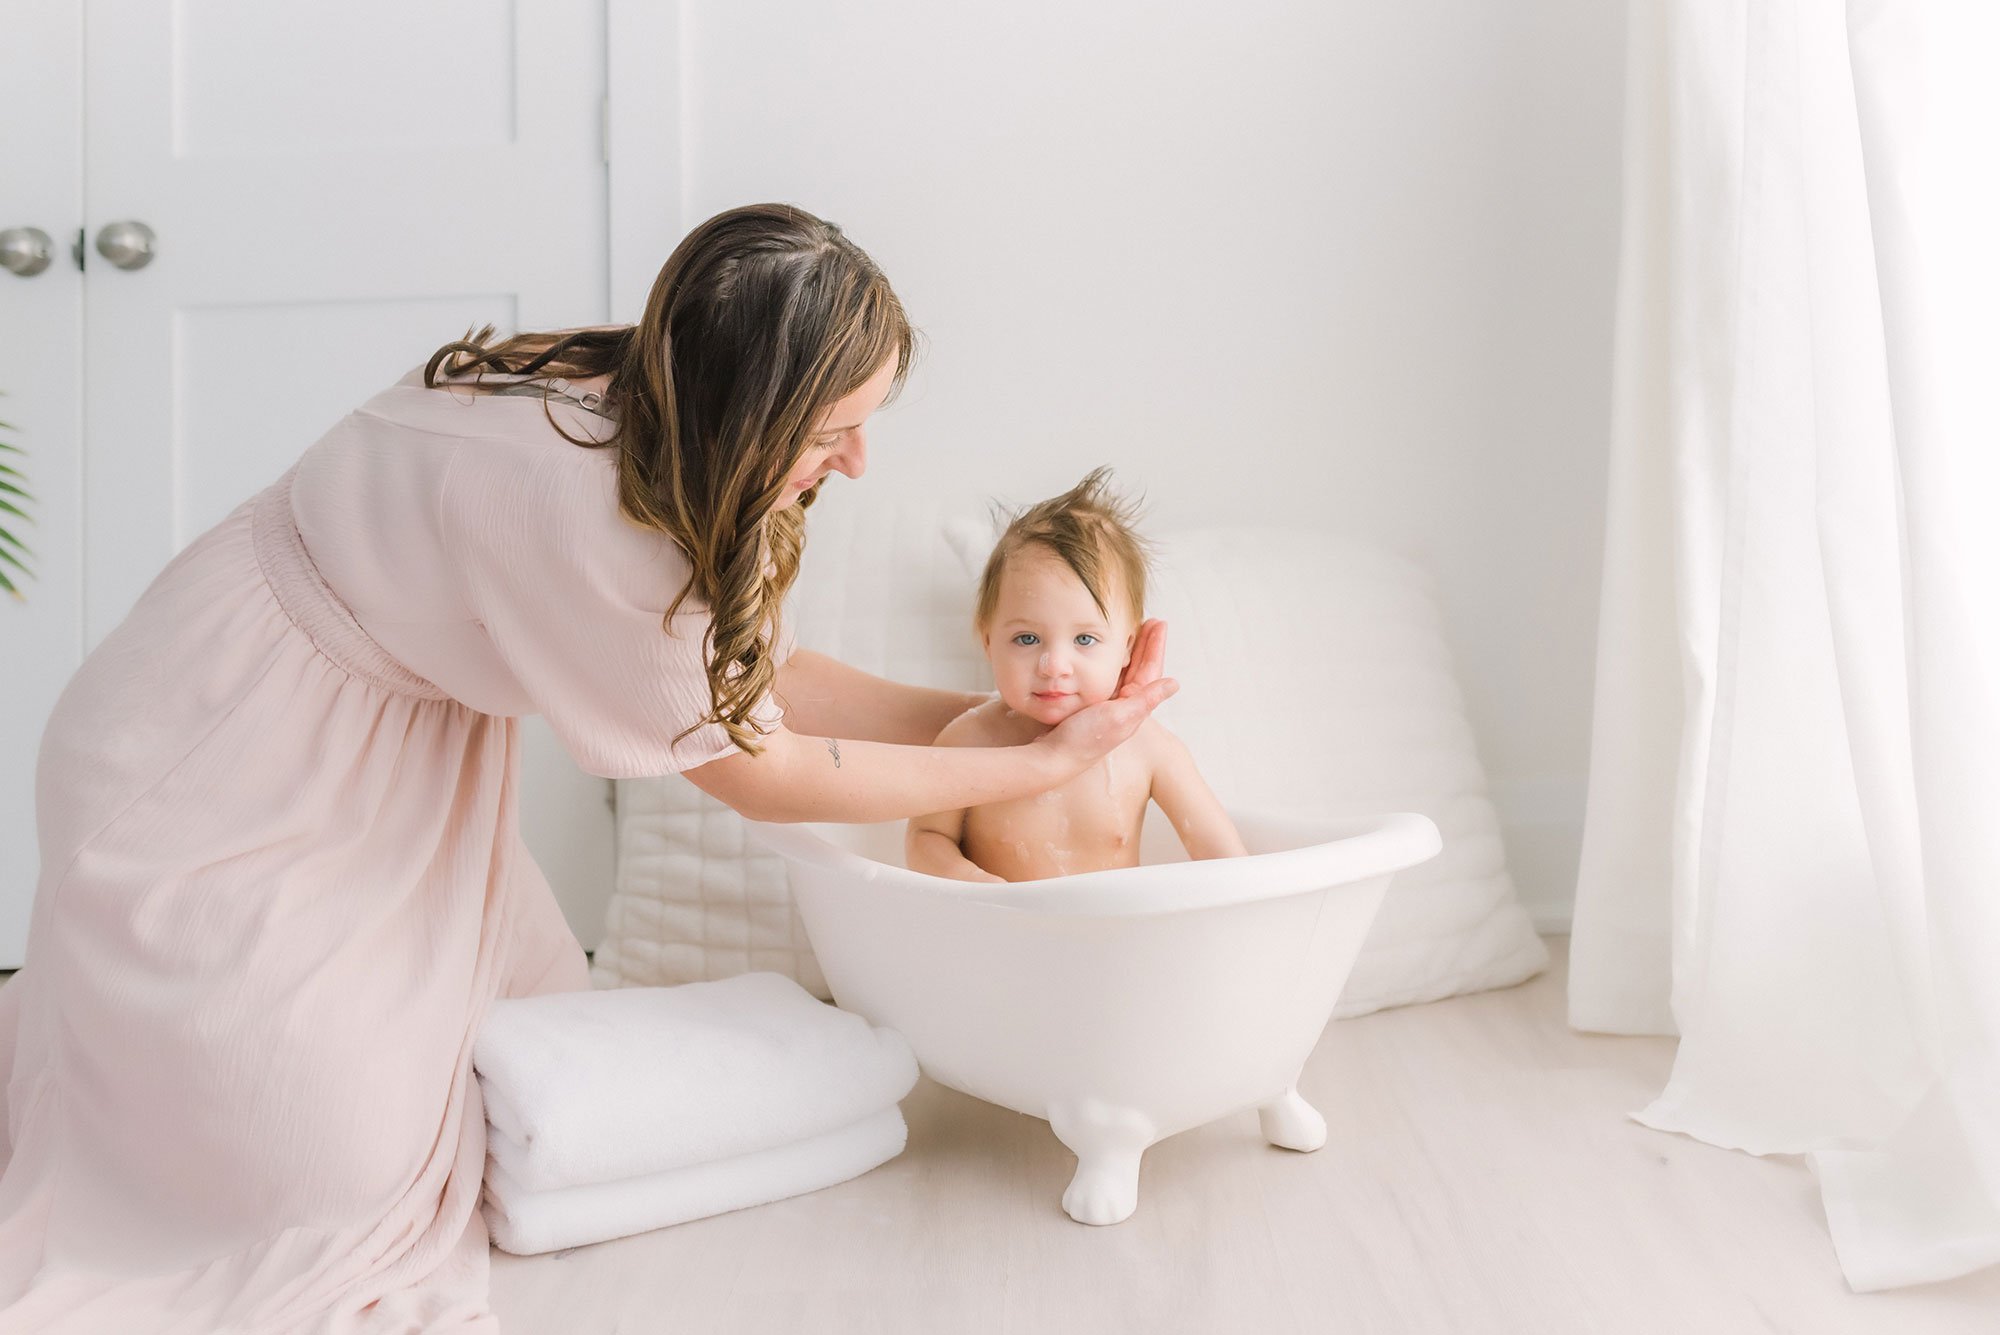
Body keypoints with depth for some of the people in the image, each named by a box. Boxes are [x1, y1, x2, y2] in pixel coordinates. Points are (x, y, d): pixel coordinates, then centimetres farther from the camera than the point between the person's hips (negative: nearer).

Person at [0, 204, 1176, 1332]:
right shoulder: (575, 500, -36)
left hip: (386, 742, 8)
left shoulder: (640, 413, -10)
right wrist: (1047, 762, -17)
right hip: (219, 770, -8)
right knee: (346, 1168, -6)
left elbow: (763, 672, -1)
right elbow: (762, 774, -23)